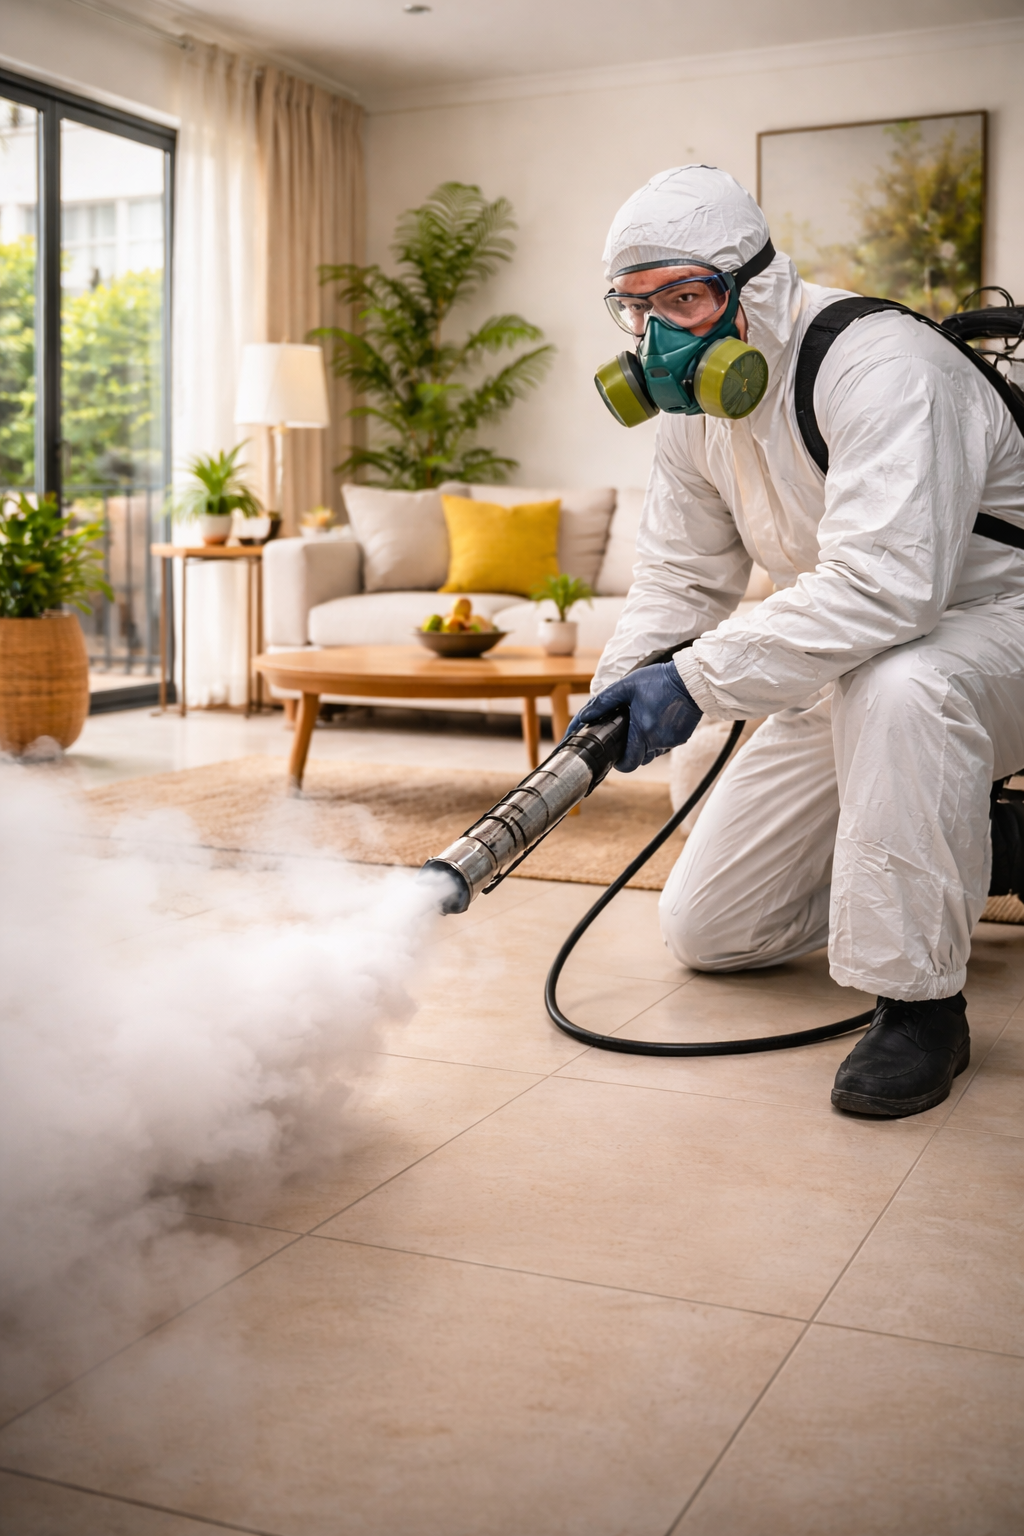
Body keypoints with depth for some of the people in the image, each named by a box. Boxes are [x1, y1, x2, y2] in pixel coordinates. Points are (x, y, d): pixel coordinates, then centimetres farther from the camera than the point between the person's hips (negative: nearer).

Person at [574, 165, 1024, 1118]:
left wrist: (697, 681, -43)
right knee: (705, 931, 7)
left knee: (894, 685, -46)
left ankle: (918, 1000, -27)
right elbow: (680, 580, 5)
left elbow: (884, 581, -41)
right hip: (851, 669, 8)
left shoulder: (881, 366, -27)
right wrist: (621, 692, -15)